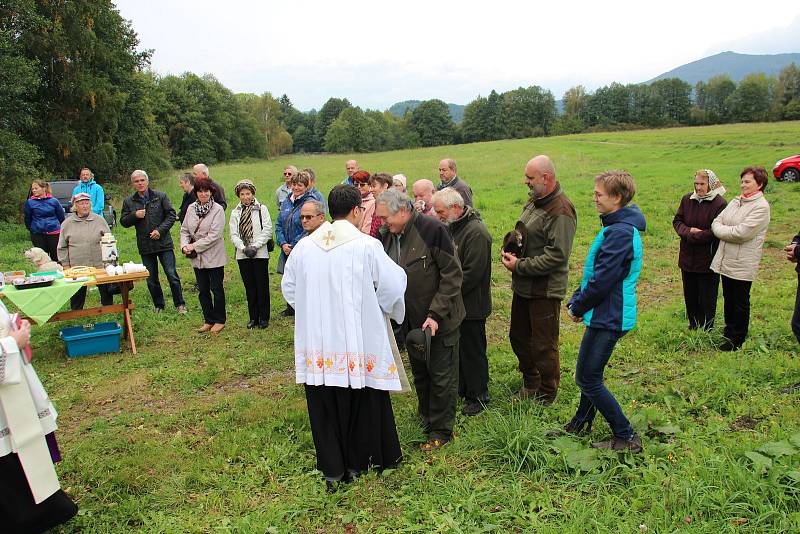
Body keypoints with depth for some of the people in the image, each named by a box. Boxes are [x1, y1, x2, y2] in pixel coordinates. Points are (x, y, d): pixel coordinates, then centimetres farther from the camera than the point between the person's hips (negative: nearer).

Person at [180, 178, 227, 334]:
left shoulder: (218, 210, -11)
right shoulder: (191, 208, 5)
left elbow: (214, 235, -17)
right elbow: (184, 229, 10)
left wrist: (194, 246, -16)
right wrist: (185, 245, -8)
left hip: (214, 257, -5)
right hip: (197, 257, 5)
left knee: (216, 289, 3)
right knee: (203, 290, 12)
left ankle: (220, 321, 17)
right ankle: (208, 320, 24)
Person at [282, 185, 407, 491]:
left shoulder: (304, 246, 1)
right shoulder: (367, 246, -13)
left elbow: (289, 287, 11)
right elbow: (394, 286, -8)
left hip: (316, 343, 4)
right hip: (358, 342, -3)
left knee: (324, 406, 15)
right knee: (362, 402, 15)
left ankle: (333, 469, 27)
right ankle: (358, 462, 31)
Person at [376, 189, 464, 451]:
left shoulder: (432, 229, -19)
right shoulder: (386, 236, 0)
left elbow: (452, 275, -17)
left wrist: (436, 314, -20)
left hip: (439, 321, -6)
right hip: (411, 320, 6)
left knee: (442, 376, 6)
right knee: (420, 373, 19)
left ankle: (441, 430, 21)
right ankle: (427, 419, 38)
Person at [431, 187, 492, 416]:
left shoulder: (476, 232, -20)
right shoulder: (451, 227, 8)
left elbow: (472, 273, -24)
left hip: (471, 306, -8)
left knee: (472, 352, 4)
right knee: (458, 348, 19)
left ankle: (478, 397, 20)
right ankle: (461, 388, 35)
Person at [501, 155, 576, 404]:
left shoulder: (561, 211, -22)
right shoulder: (534, 200, 7)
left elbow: (557, 256, -25)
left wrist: (520, 265, -19)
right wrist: (511, 250, 1)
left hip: (545, 290, -9)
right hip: (523, 286, 9)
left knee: (543, 346, 6)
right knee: (518, 337, 21)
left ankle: (546, 396, 26)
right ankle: (531, 384, 42)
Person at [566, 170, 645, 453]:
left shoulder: (620, 233, -24)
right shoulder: (616, 227, 11)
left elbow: (602, 281, -24)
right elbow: (593, 272, 16)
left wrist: (578, 307, -9)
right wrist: (576, 300, 7)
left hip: (608, 318, -10)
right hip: (606, 315, 10)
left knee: (588, 380, 0)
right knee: (589, 374, 21)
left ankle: (626, 437, 11)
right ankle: (580, 424, 38)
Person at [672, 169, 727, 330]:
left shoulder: (720, 204, -15)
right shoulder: (687, 199, 2)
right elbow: (677, 221, 4)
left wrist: (693, 235, -16)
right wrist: (688, 231, -15)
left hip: (708, 260, -5)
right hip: (687, 258, 5)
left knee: (707, 298, 8)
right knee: (690, 296, 18)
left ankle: (706, 330, 24)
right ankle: (693, 326, 35)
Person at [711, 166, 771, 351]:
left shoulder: (761, 207, -14)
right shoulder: (736, 201, 8)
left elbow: (741, 232, -22)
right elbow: (716, 222, 3)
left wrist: (722, 231, -9)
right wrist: (726, 231, -15)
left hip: (743, 264, -7)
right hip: (726, 260, 7)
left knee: (740, 302, 7)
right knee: (728, 298, 19)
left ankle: (736, 339, 19)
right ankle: (729, 331, 34)